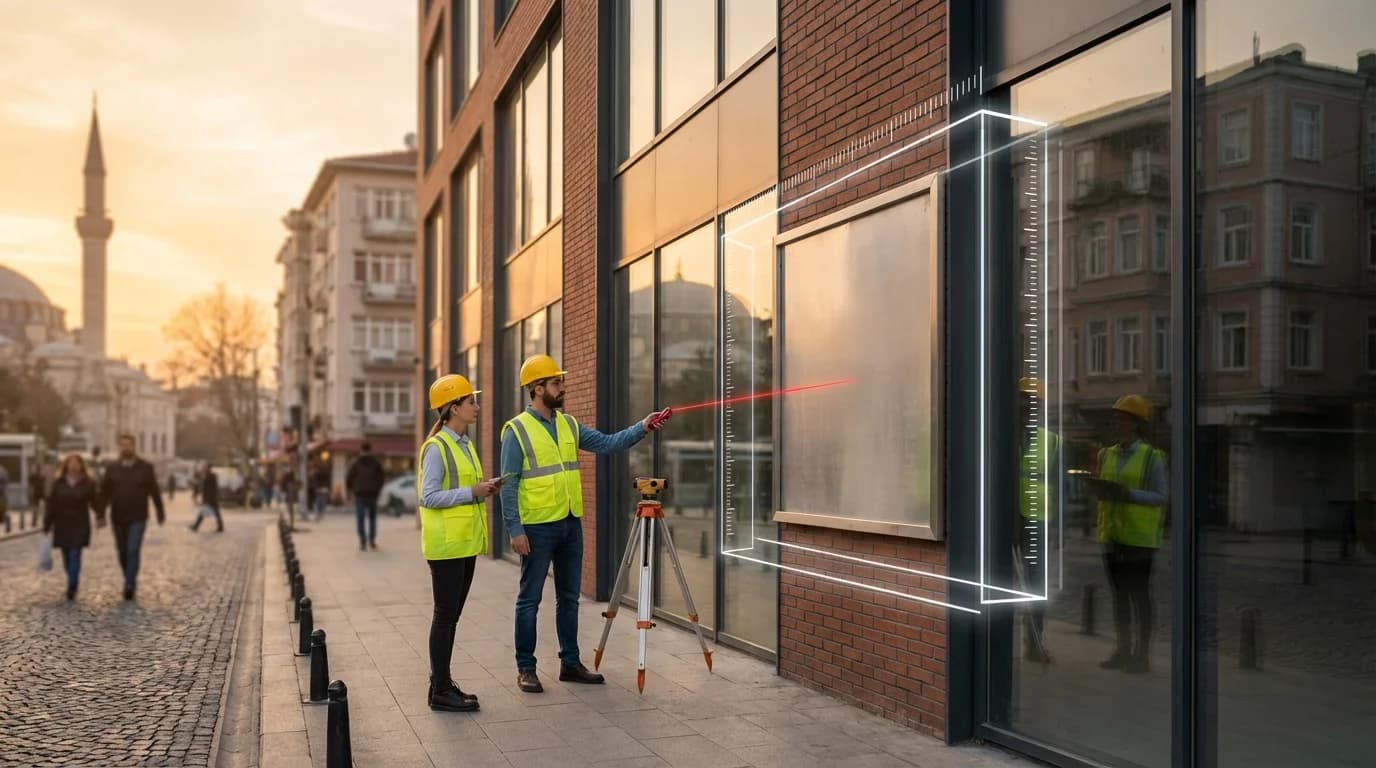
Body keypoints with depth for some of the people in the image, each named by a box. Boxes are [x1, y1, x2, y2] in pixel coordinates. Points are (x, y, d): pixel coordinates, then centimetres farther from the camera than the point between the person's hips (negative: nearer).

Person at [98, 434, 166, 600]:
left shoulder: (145, 468, -1)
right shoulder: (111, 468, 3)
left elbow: (155, 492, 3)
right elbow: (104, 493, 1)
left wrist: (161, 514, 5)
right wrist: (100, 515, -5)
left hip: (138, 518, -3)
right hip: (118, 518, 3)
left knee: (133, 551, -12)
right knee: (122, 552, 10)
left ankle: (129, 585, -12)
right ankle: (131, 581, 26)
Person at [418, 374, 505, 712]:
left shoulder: (465, 445, 15)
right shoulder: (436, 447, -12)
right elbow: (428, 497, -18)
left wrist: (484, 489, 2)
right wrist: (472, 492, -19)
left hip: (466, 542, 9)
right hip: (446, 543, -9)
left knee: (452, 615, 13)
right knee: (445, 615, -3)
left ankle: (443, 683, 21)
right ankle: (440, 691, 4)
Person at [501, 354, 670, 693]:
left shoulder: (569, 424, 10)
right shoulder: (517, 430, -9)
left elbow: (607, 443, 6)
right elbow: (508, 485, -11)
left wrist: (642, 427, -7)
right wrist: (515, 529, -16)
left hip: (571, 523, 7)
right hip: (537, 527, -6)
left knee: (569, 597, 13)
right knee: (530, 599, 3)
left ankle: (570, 662, 23)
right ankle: (525, 668, 12)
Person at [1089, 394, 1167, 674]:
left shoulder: (1152, 457, -6)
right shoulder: (1106, 455, 11)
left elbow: (1162, 496, -12)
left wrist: (1127, 494, -23)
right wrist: (1098, 489, -6)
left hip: (1139, 537, -6)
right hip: (1112, 535, 6)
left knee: (1139, 594, 0)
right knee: (1118, 594, 11)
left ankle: (1141, 654, 7)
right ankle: (1122, 649, 20)